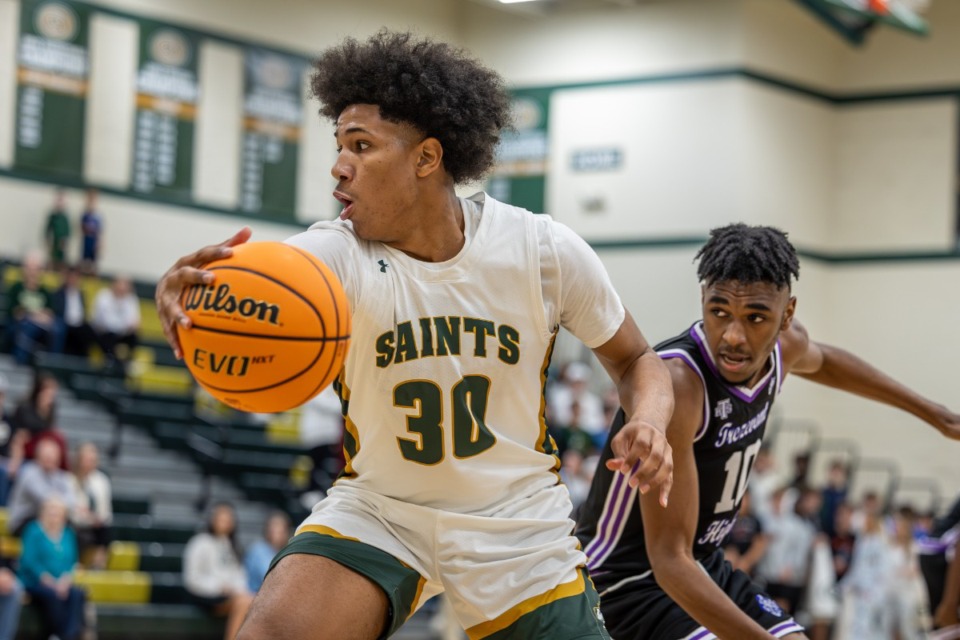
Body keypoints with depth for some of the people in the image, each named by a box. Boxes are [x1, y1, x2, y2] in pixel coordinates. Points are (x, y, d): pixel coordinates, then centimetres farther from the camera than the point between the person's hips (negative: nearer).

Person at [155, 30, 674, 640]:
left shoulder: (546, 251, -13)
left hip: (518, 524, 1)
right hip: (377, 513, -1)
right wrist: (183, 291, -64)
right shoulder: (337, 254, -17)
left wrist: (650, 420, -21)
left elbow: (636, 361, 2)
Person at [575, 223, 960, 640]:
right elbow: (669, 560, -32)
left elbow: (822, 362, 21)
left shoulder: (784, 347, -8)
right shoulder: (676, 382, -32)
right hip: (626, 582, -9)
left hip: (704, 564, 9)